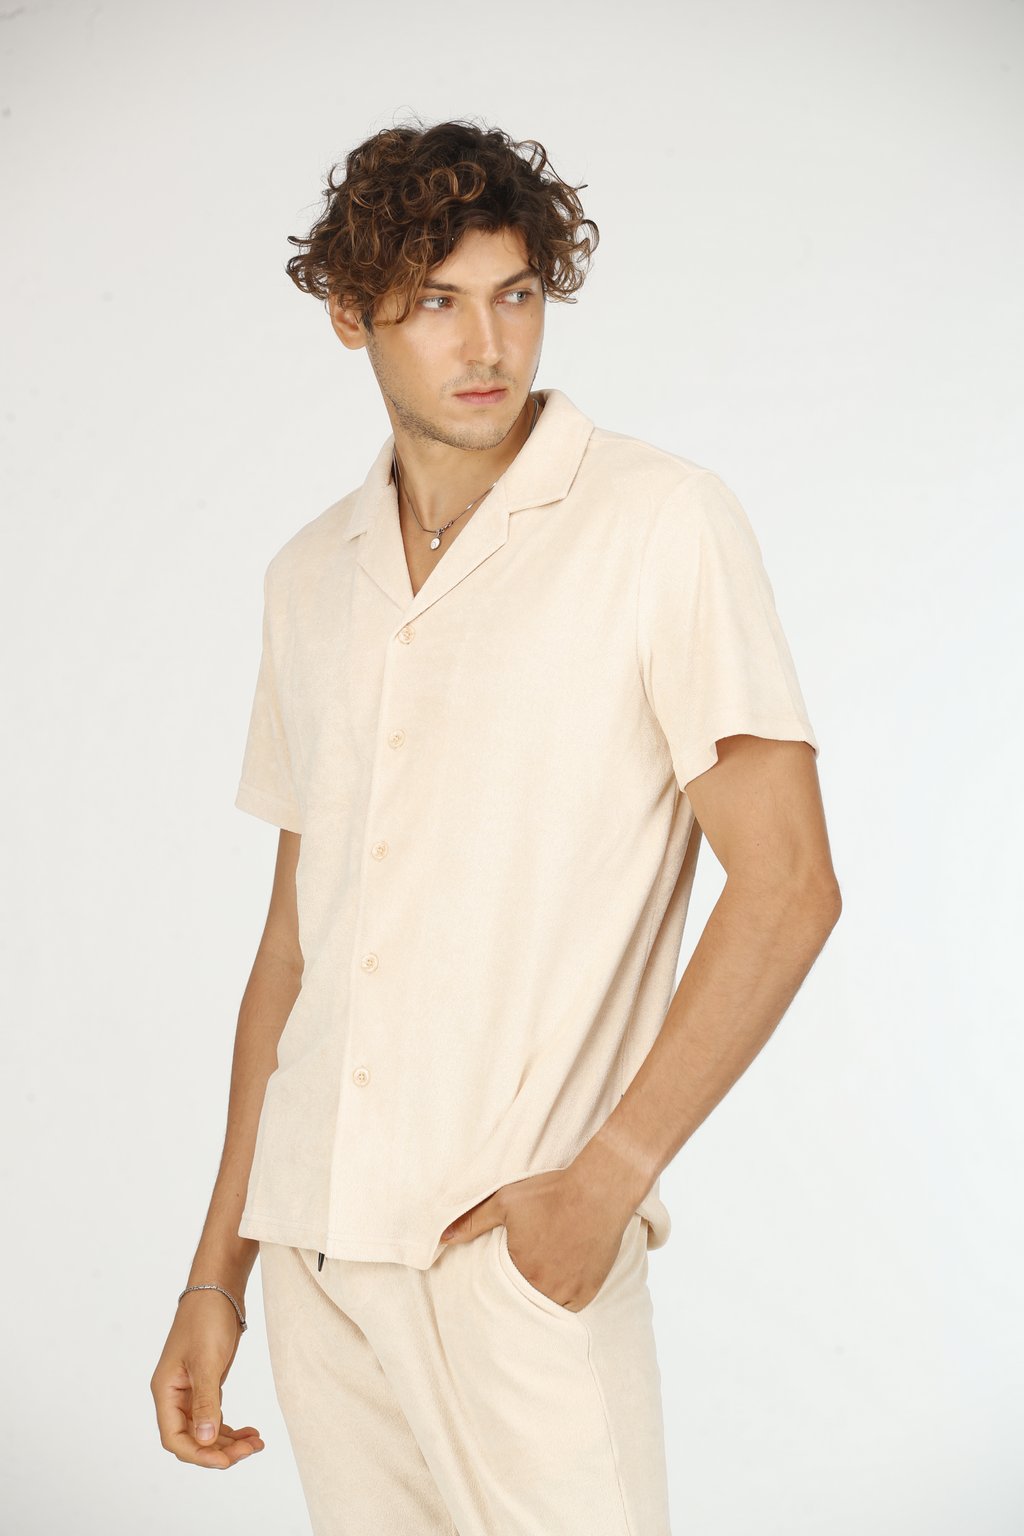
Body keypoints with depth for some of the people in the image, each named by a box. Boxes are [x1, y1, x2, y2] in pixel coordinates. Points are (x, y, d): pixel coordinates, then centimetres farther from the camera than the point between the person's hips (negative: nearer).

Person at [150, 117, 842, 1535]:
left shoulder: (661, 523, -4)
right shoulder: (311, 577, 12)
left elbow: (787, 883, -8)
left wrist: (606, 1177, -13)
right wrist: (218, 1271, 13)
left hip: (518, 1246, -5)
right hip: (317, 1242, 5)